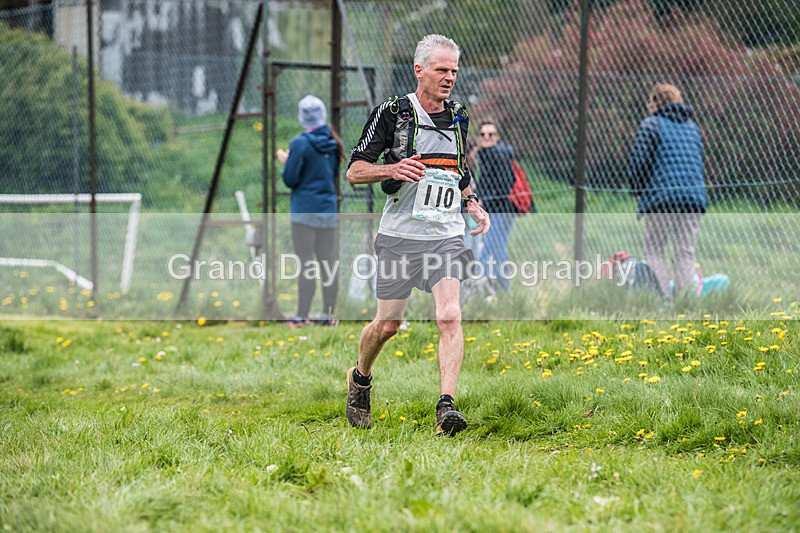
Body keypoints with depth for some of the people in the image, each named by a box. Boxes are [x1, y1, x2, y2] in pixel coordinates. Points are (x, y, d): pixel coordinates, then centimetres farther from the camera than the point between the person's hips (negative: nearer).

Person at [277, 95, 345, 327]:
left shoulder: (300, 144, -12)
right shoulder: (331, 142, 8)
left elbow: (290, 179, -10)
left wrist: (285, 161, 8)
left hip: (305, 209, -6)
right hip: (328, 209, 6)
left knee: (306, 264, -6)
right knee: (328, 262, 7)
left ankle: (302, 316, -6)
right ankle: (328, 314, 9)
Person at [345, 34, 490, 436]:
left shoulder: (458, 119, 11)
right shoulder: (392, 113, -4)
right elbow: (355, 171, -4)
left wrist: (474, 206, 12)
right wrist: (393, 169, -23)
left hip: (446, 235, 3)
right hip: (400, 234, -3)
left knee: (450, 317, -16)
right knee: (387, 323, 6)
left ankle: (446, 406, -21)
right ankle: (360, 380, 36)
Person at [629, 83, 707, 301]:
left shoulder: (651, 124, 1)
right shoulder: (693, 127, 20)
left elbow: (639, 161, -6)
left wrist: (639, 191, 6)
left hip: (661, 199, -5)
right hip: (694, 198, 5)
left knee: (653, 250, 3)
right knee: (685, 254, 6)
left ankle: (663, 298, -12)